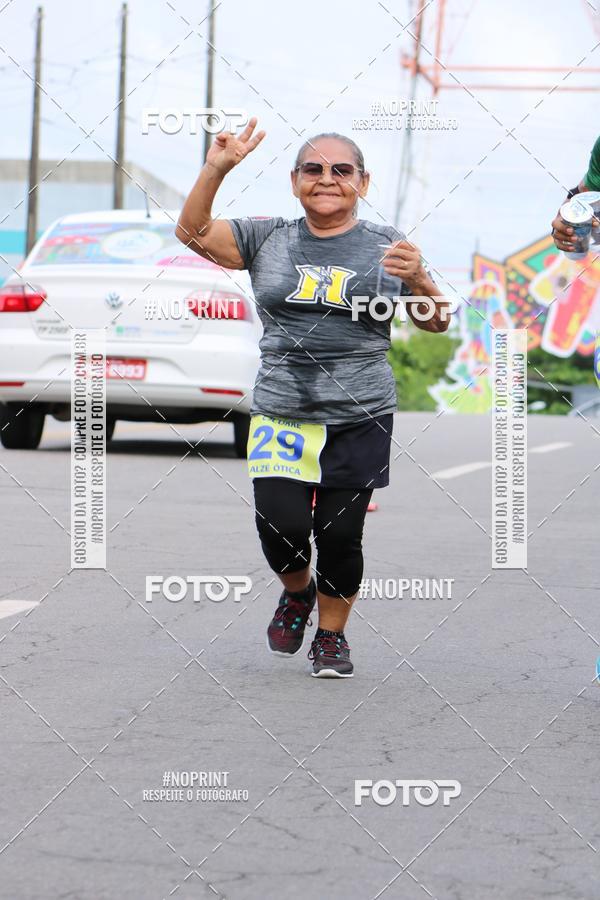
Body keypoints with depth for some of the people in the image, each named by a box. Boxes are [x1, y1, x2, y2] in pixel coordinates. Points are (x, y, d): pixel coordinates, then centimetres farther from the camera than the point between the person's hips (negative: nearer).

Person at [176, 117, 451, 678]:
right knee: (281, 526, -10)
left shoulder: (383, 247, 4)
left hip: (359, 420, -1)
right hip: (280, 415, 1)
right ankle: (296, 592, 25)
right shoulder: (268, 240, 8)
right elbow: (193, 232, 2)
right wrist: (216, 169, -11)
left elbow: (436, 322, 3)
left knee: (340, 535, 0)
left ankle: (332, 634, 25)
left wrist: (418, 280, -18)